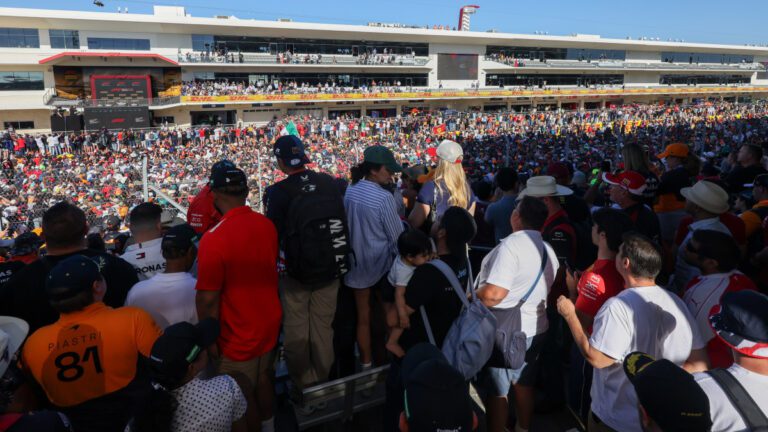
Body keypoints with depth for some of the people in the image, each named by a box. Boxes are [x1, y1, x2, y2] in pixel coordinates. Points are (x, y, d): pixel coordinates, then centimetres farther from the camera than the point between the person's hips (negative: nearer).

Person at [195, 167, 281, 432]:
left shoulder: (214, 239, -26)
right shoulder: (267, 225, -7)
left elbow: (208, 299, -22)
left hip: (238, 335, -7)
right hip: (269, 323, 7)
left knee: (243, 396, 13)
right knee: (264, 380, 26)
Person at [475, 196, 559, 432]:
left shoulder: (511, 245, -22)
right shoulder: (549, 251, 5)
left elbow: (493, 294, -28)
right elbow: (547, 290, 15)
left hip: (504, 333, -8)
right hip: (534, 329, 8)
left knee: (496, 391, 7)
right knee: (524, 384, 23)